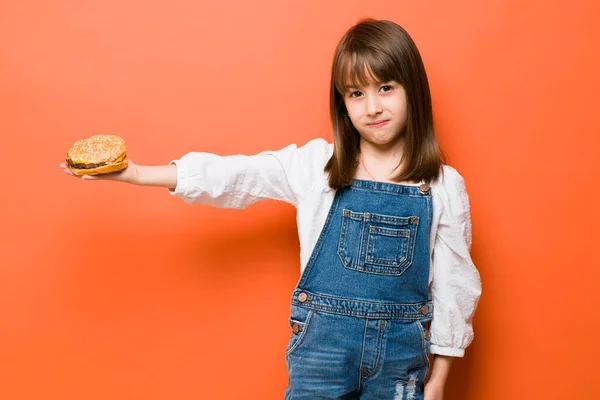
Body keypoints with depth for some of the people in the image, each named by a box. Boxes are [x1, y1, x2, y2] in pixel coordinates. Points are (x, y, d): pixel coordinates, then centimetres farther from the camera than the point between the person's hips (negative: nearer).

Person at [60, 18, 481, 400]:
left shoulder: (444, 185, -3)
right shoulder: (315, 164, -3)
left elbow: (455, 282, 2)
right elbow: (230, 175, -3)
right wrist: (136, 173, -9)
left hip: (402, 352, 1)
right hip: (322, 341, 0)